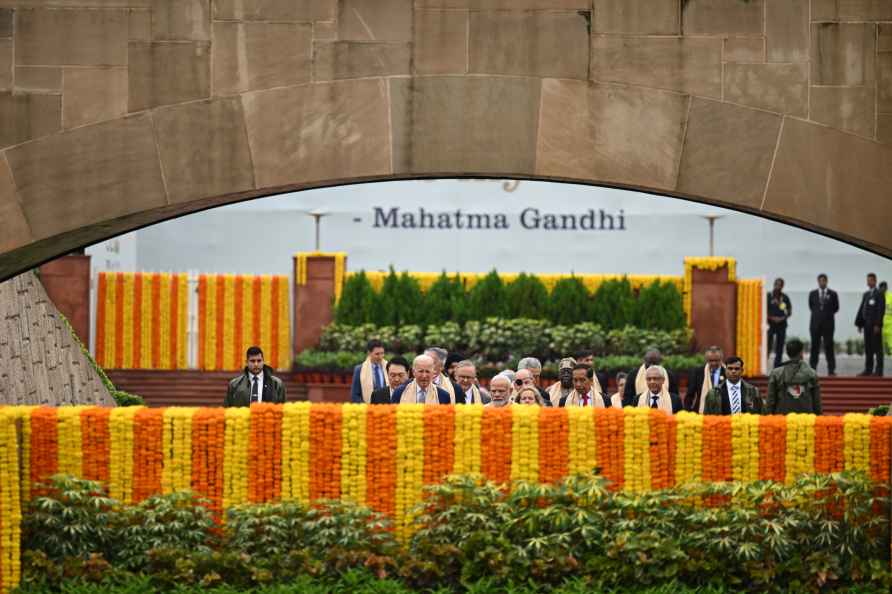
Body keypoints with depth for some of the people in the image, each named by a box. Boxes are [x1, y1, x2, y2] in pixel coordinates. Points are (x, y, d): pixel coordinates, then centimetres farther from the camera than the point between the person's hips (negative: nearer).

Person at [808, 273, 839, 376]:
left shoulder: (833, 294, 2)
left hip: (828, 324, -1)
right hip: (815, 324, 1)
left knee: (829, 346, -2)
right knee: (815, 347, 1)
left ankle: (831, 370, -1)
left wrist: (828, 314, 8)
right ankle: (812, 369, 4)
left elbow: (836, 307, 10)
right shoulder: (812, 294, 7)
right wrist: (817, 314, 12)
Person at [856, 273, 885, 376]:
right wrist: (859, 323, 10)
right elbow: (861, 309, 17)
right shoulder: (866, 294, 17)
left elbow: (881, 310, -12)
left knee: (877, 348, -4)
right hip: (867, 324, 7)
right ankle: (868, 370, 9)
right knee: (868, 348, 6)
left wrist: (877, 325, -19)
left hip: (875, 325, -7)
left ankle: (878, 371, -3)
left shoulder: (879, 294, -4)